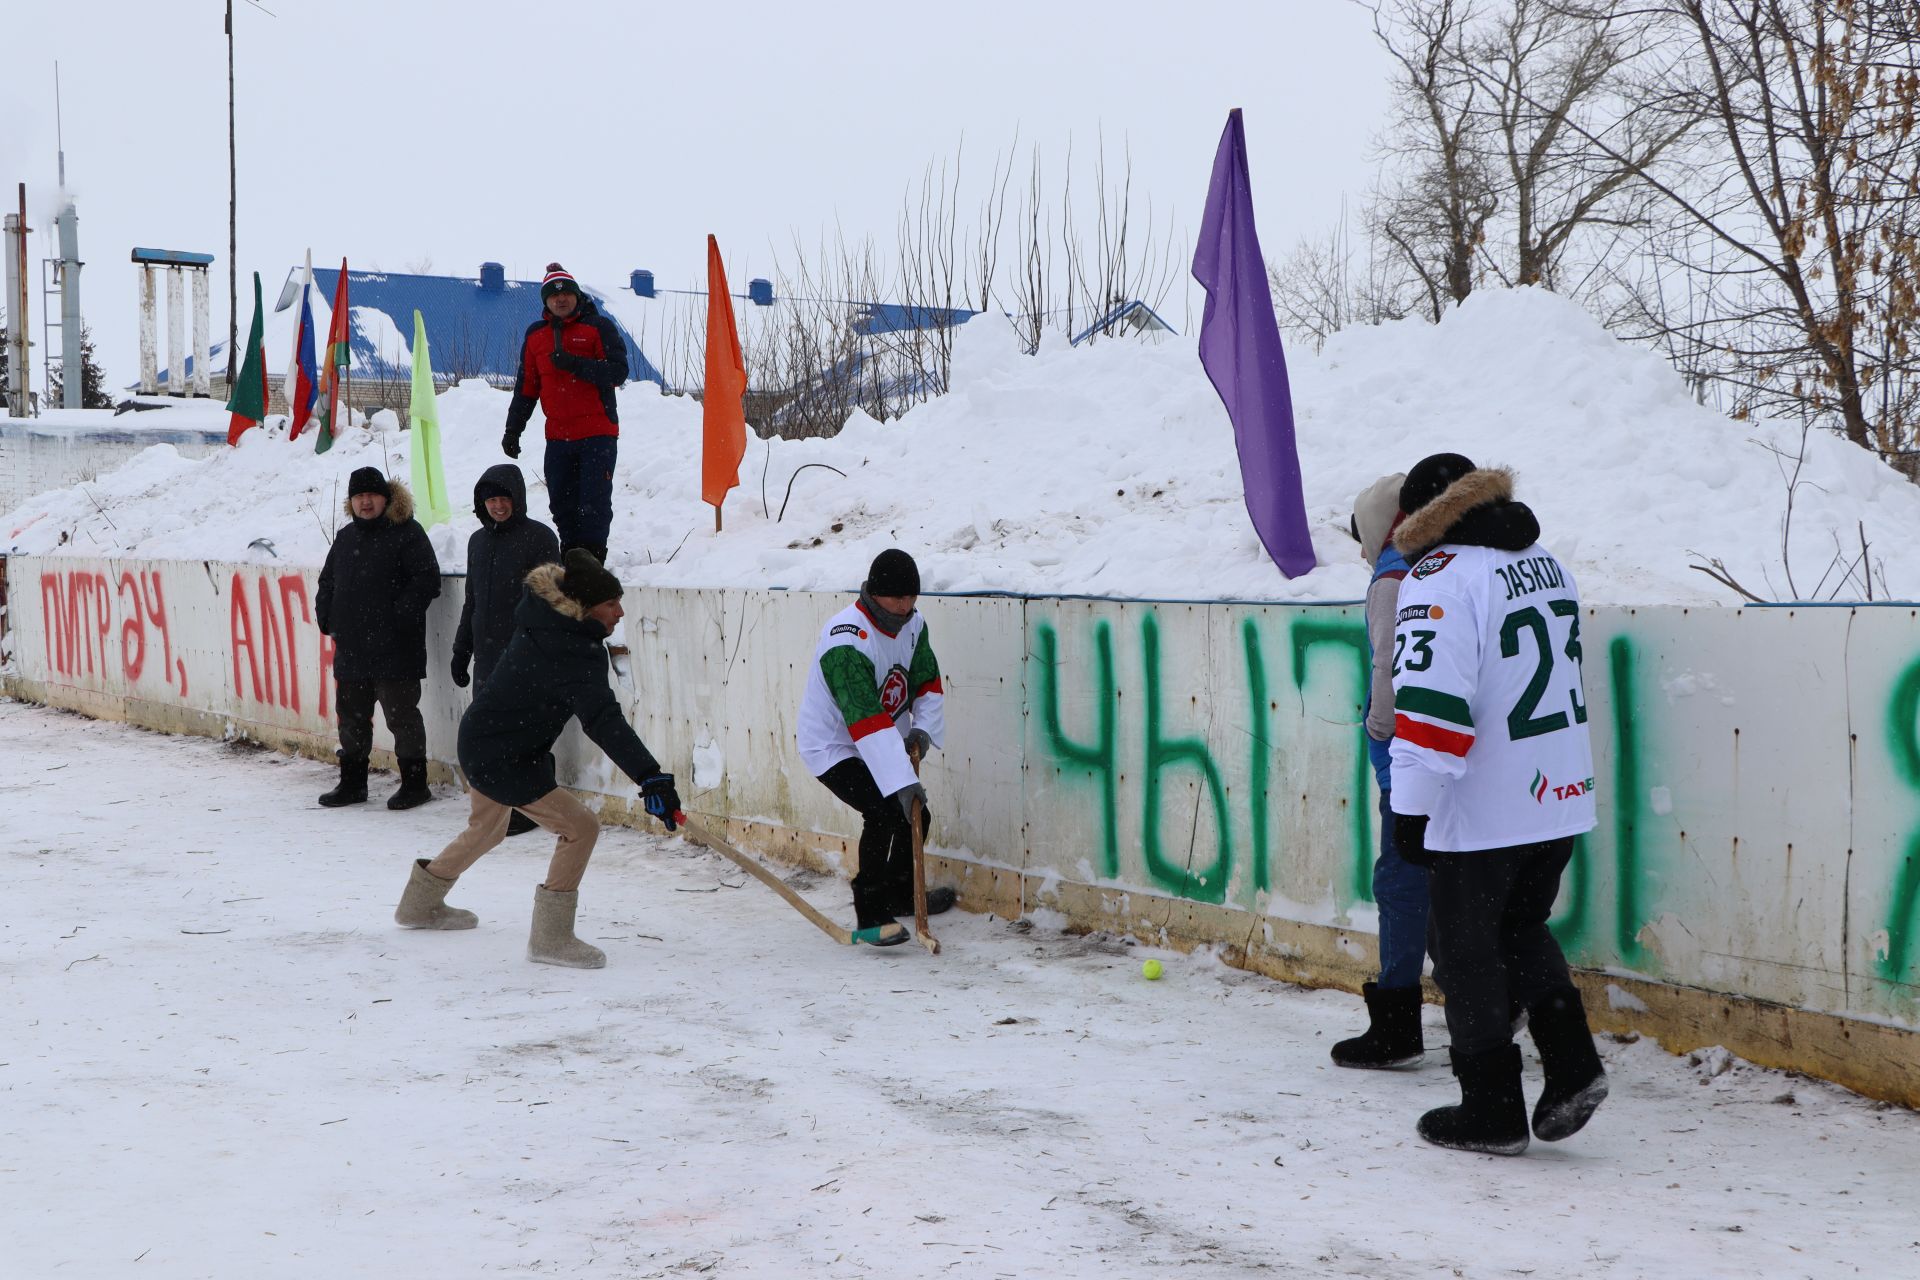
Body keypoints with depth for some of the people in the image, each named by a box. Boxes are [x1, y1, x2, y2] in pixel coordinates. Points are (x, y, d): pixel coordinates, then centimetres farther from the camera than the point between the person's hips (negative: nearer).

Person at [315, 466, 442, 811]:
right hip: (351, 651, 7)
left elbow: (427, 580, -15)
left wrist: (397, 617, -18)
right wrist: (328, 618, 8)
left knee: (401, 716, -2)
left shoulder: (406, 533, -7)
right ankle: (352, 783, 25)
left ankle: (414, 783, 7)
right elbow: (327, 583, 25)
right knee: (351, 718, 14)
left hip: (394, 652, -7)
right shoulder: (346, 537, 16)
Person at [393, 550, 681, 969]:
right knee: (580, 827, -11)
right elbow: (604, 721, -39)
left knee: (487, 829, 32)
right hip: (502, 759, -10)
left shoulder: (542, 618, -3)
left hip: (481, 741, 10)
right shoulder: (573, 653, -29)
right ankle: (550, 938, -7)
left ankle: (419, 904, 51)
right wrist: (651, 777, -46)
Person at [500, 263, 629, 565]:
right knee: (561, 501, 4)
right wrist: (513, 430, 15)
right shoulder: (536, 334, 13)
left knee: (594, 500, -8)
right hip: (557, 436, 5)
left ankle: (592, 557, -2)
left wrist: (574, 364, -20)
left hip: (598, 433, -5)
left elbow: (617, 372, -11)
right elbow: (526, 386, 18)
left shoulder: (599, 327, -1)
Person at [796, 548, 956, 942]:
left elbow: (928, 683, 6)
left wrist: (923, 728, -15)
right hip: (833, 746, -9)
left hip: (881, 743, 9)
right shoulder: (845, 642, -33)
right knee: (886, 813, -26)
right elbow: (866, 721, -40)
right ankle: (870, 916, -19)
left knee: (914, 815, 15)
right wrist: (902, 781, -46)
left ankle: (900, 896, 40)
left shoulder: (912, 624, -6)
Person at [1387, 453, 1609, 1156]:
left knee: (1466, 950, 6)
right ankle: (1572, 1064, 12)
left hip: (1481, 812, -8)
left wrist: (1412, 806, -18)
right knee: (1519, 927, 24)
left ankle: (1492, 1112, 13)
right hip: (1560, 798, 8)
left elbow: (1432, 700, -23)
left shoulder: (1439, 577, -15)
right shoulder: (1547, 564, 12)